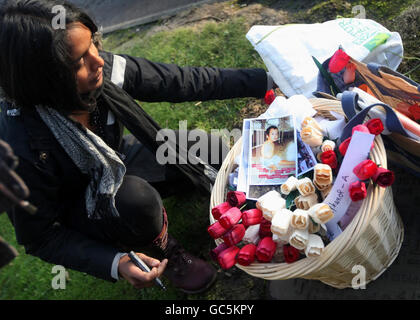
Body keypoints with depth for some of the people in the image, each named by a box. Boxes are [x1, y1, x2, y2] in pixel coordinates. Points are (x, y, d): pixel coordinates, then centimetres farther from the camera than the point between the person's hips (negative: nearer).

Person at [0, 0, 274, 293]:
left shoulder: (105, 68, -26)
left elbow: (181, 81, -16)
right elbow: (39, 237, -23)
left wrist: (266, 80, -13)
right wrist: (114, 263, -35)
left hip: (119, 159, 5)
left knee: (213, 151, -6)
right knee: (135, 199, -36)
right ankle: (162, 252, -2)